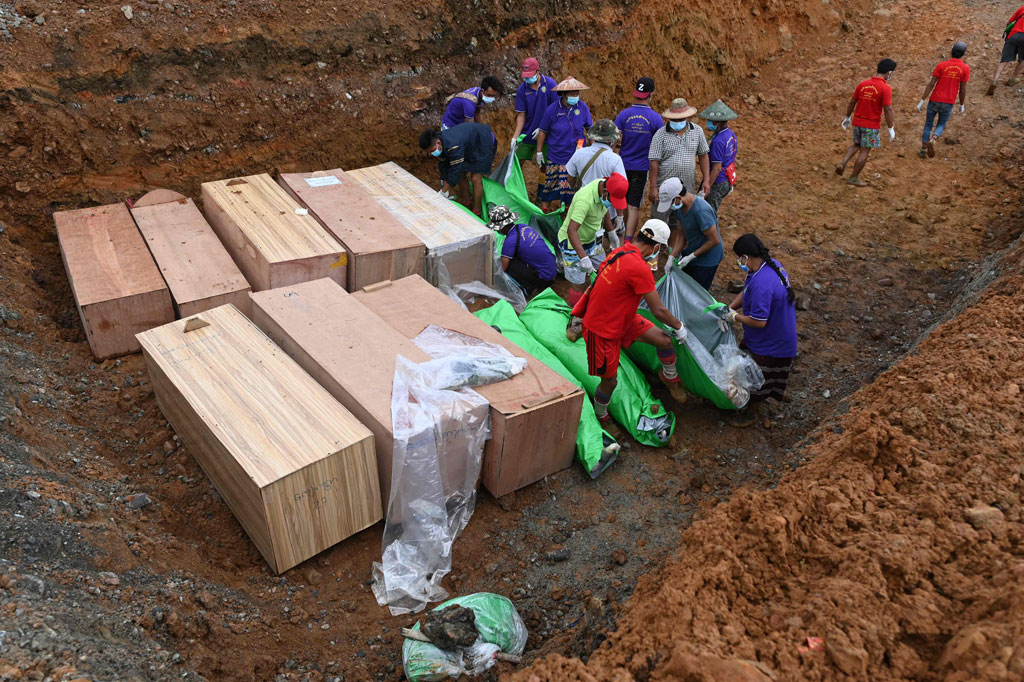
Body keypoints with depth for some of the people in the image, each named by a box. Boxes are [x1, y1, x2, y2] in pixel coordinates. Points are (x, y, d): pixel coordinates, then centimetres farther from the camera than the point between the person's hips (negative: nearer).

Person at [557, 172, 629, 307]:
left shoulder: (606, 187, -9)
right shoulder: (585, 200, -37)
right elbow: (571, 230, -43)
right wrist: (583, 258, -50)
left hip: (592, 239, 8)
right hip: (573, 242, -8)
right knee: (578, 284, -4)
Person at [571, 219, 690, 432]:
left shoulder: (620, 252, -3)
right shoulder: (639, 268, -31)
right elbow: (658, 311, -22)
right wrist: (679, 327, -4)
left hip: (622, 316, 9)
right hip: (602, 329, -9)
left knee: (665, 340, 7)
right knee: (609, 381, 7)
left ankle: (670, 378, 36)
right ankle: (601, 418, 34)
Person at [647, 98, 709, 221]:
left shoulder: (697, 131, 2)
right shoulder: (660, 135, -9)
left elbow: (703, 156, 9)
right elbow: (654, 162, -11)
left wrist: (706, 180, 3)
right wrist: (652, 188, -14)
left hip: (688, 188, 3)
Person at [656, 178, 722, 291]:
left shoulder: (701, 211, -34)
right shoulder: (680, 206, -7)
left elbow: (714, 240, -27)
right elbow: (681, 234, 2)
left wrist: (691, 256, -20)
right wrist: (671, 257, -8)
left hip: (706, 259, -8)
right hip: (690, 251, 8)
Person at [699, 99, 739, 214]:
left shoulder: (718, 141, -26)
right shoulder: (731, 134, 4)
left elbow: (717, 168, -25)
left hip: (717, 183, -9)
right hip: (727, 181, 9)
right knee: (712, 211, 22)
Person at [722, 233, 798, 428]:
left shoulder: (761, 284, -38)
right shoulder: (772, 264, -6)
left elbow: (758, 321, -33)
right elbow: (746, 292, 6)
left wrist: (735, 317, -17)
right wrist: (729, 308, -4)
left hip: (771, 343, -9)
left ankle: (750, 412, 37)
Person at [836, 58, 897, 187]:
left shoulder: (862, 84, 1)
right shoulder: (885, 88, -15)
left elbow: (852, 102, 7)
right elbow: (888, 110, -17)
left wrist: (848, 117, 21)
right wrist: (891, 129, -10)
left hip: (857, 122, 5)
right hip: (872, 125, -5)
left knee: (856, 145, 25)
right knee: (864, 151, 6)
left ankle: (843, 163, 3)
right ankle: (854, 178, 13)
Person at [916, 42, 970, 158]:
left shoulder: (942, 65, -8)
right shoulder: (965, 68, -6)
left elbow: (931, 84, -12)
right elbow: (963, 90, -4)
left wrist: (922, 101, -7)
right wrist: (962, 105, 9)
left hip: (934, 100, 0)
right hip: (948, 103, 1)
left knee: (928, 124, 16)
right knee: (941, 126, 15)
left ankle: (923, 150, 11)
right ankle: (932, 140, -17)